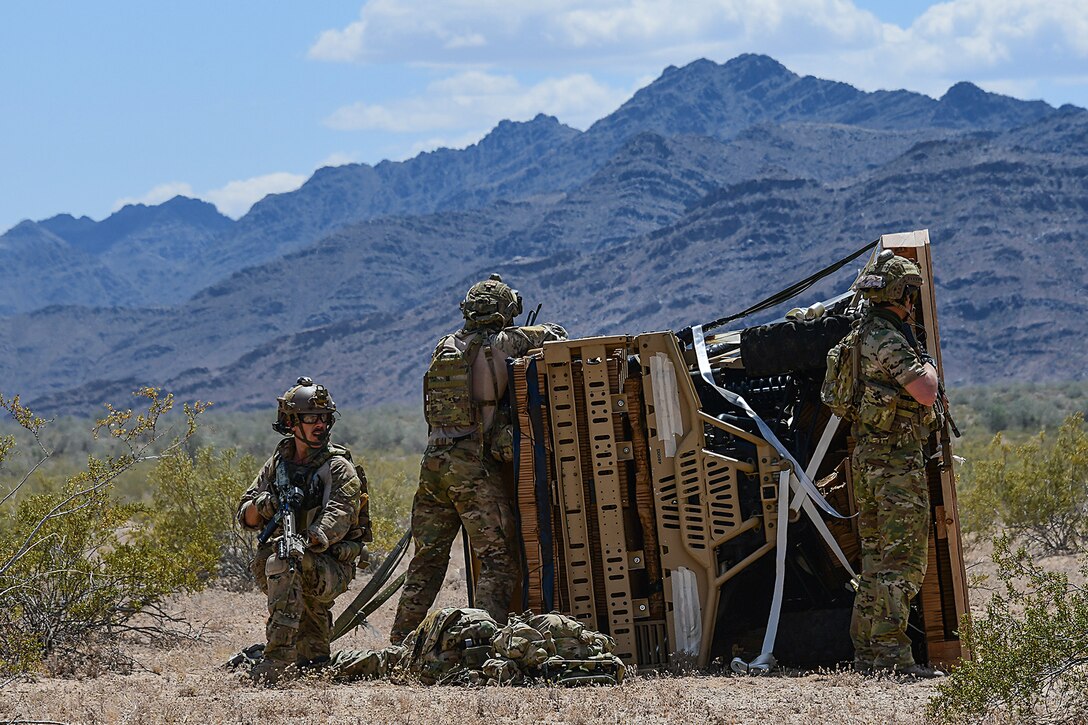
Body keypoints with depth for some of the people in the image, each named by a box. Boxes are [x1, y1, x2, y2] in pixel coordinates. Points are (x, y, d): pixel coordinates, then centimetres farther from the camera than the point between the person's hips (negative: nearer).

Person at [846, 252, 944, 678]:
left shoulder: (863, 335, 14)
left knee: (875, 557, 13)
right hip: (897, 459, -10)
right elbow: (925, 393, -23)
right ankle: (892, 655, -12)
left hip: (866, 455, 10)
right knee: (902, 559, -9)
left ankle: (867, 651, 15)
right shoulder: (888, 340, -16)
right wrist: (928, 367, -3)